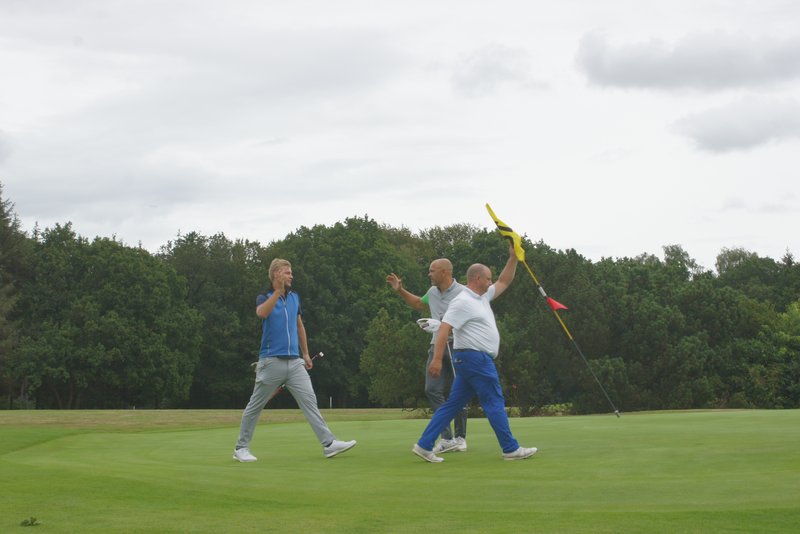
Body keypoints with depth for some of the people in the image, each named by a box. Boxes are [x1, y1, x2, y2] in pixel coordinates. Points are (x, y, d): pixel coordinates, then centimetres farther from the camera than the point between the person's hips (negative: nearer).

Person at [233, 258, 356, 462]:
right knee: (255, 406, 4)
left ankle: (329, 444, -11)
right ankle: (241, 448, 15)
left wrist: (305, 353, 23)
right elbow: (262, 313, -29)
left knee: (309, 401, -6)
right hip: (271, 362, -4)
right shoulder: (264, 298, -4)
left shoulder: (295, 298, 12)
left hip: (294, 362, 4)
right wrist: (278, 290, -35)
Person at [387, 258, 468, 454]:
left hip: (456, 345, -6)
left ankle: (460, 437, 10)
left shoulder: (461, 293, -9)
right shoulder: (432, 292, 13)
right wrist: (400, 290, 29)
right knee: (432, 389, -7)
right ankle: (447, 438, -7)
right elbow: (418, 304, 35)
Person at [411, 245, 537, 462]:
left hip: (471, 361, 10)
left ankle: (424, 445, 5)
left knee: (453, 404, 7)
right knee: (494, 403, -4)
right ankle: (511, 449, 2)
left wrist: (513, 258, 19)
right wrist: (437, 359, -26)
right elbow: (444, 329, -20)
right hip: (475, 358, -10)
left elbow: (504, 282, 29)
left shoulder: (482, 297, 17)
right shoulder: (463, 302, -13)